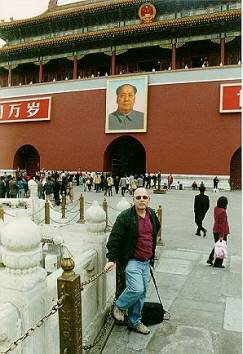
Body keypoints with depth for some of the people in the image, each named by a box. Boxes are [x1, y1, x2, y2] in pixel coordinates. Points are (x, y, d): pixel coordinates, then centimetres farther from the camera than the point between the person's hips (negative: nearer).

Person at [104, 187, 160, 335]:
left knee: (142, 293, 13)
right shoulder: (125, 217, -15)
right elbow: (115, 238, -13)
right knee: (137, 289, -17)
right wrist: (112, 259, -17)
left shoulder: (152, 215, 5)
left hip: (146, 262, 7)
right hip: (132, 261, -6)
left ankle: (134, 321, 31)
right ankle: (119, 306, 13)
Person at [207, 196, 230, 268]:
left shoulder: (216, 209, 0)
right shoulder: (223, 212, -24)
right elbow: (222, 224, -24)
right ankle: (218, 263, 14)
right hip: (221, 232, -8)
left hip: (215, 231, 8)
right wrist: (221, 235, -21)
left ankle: (210, 259, 21)